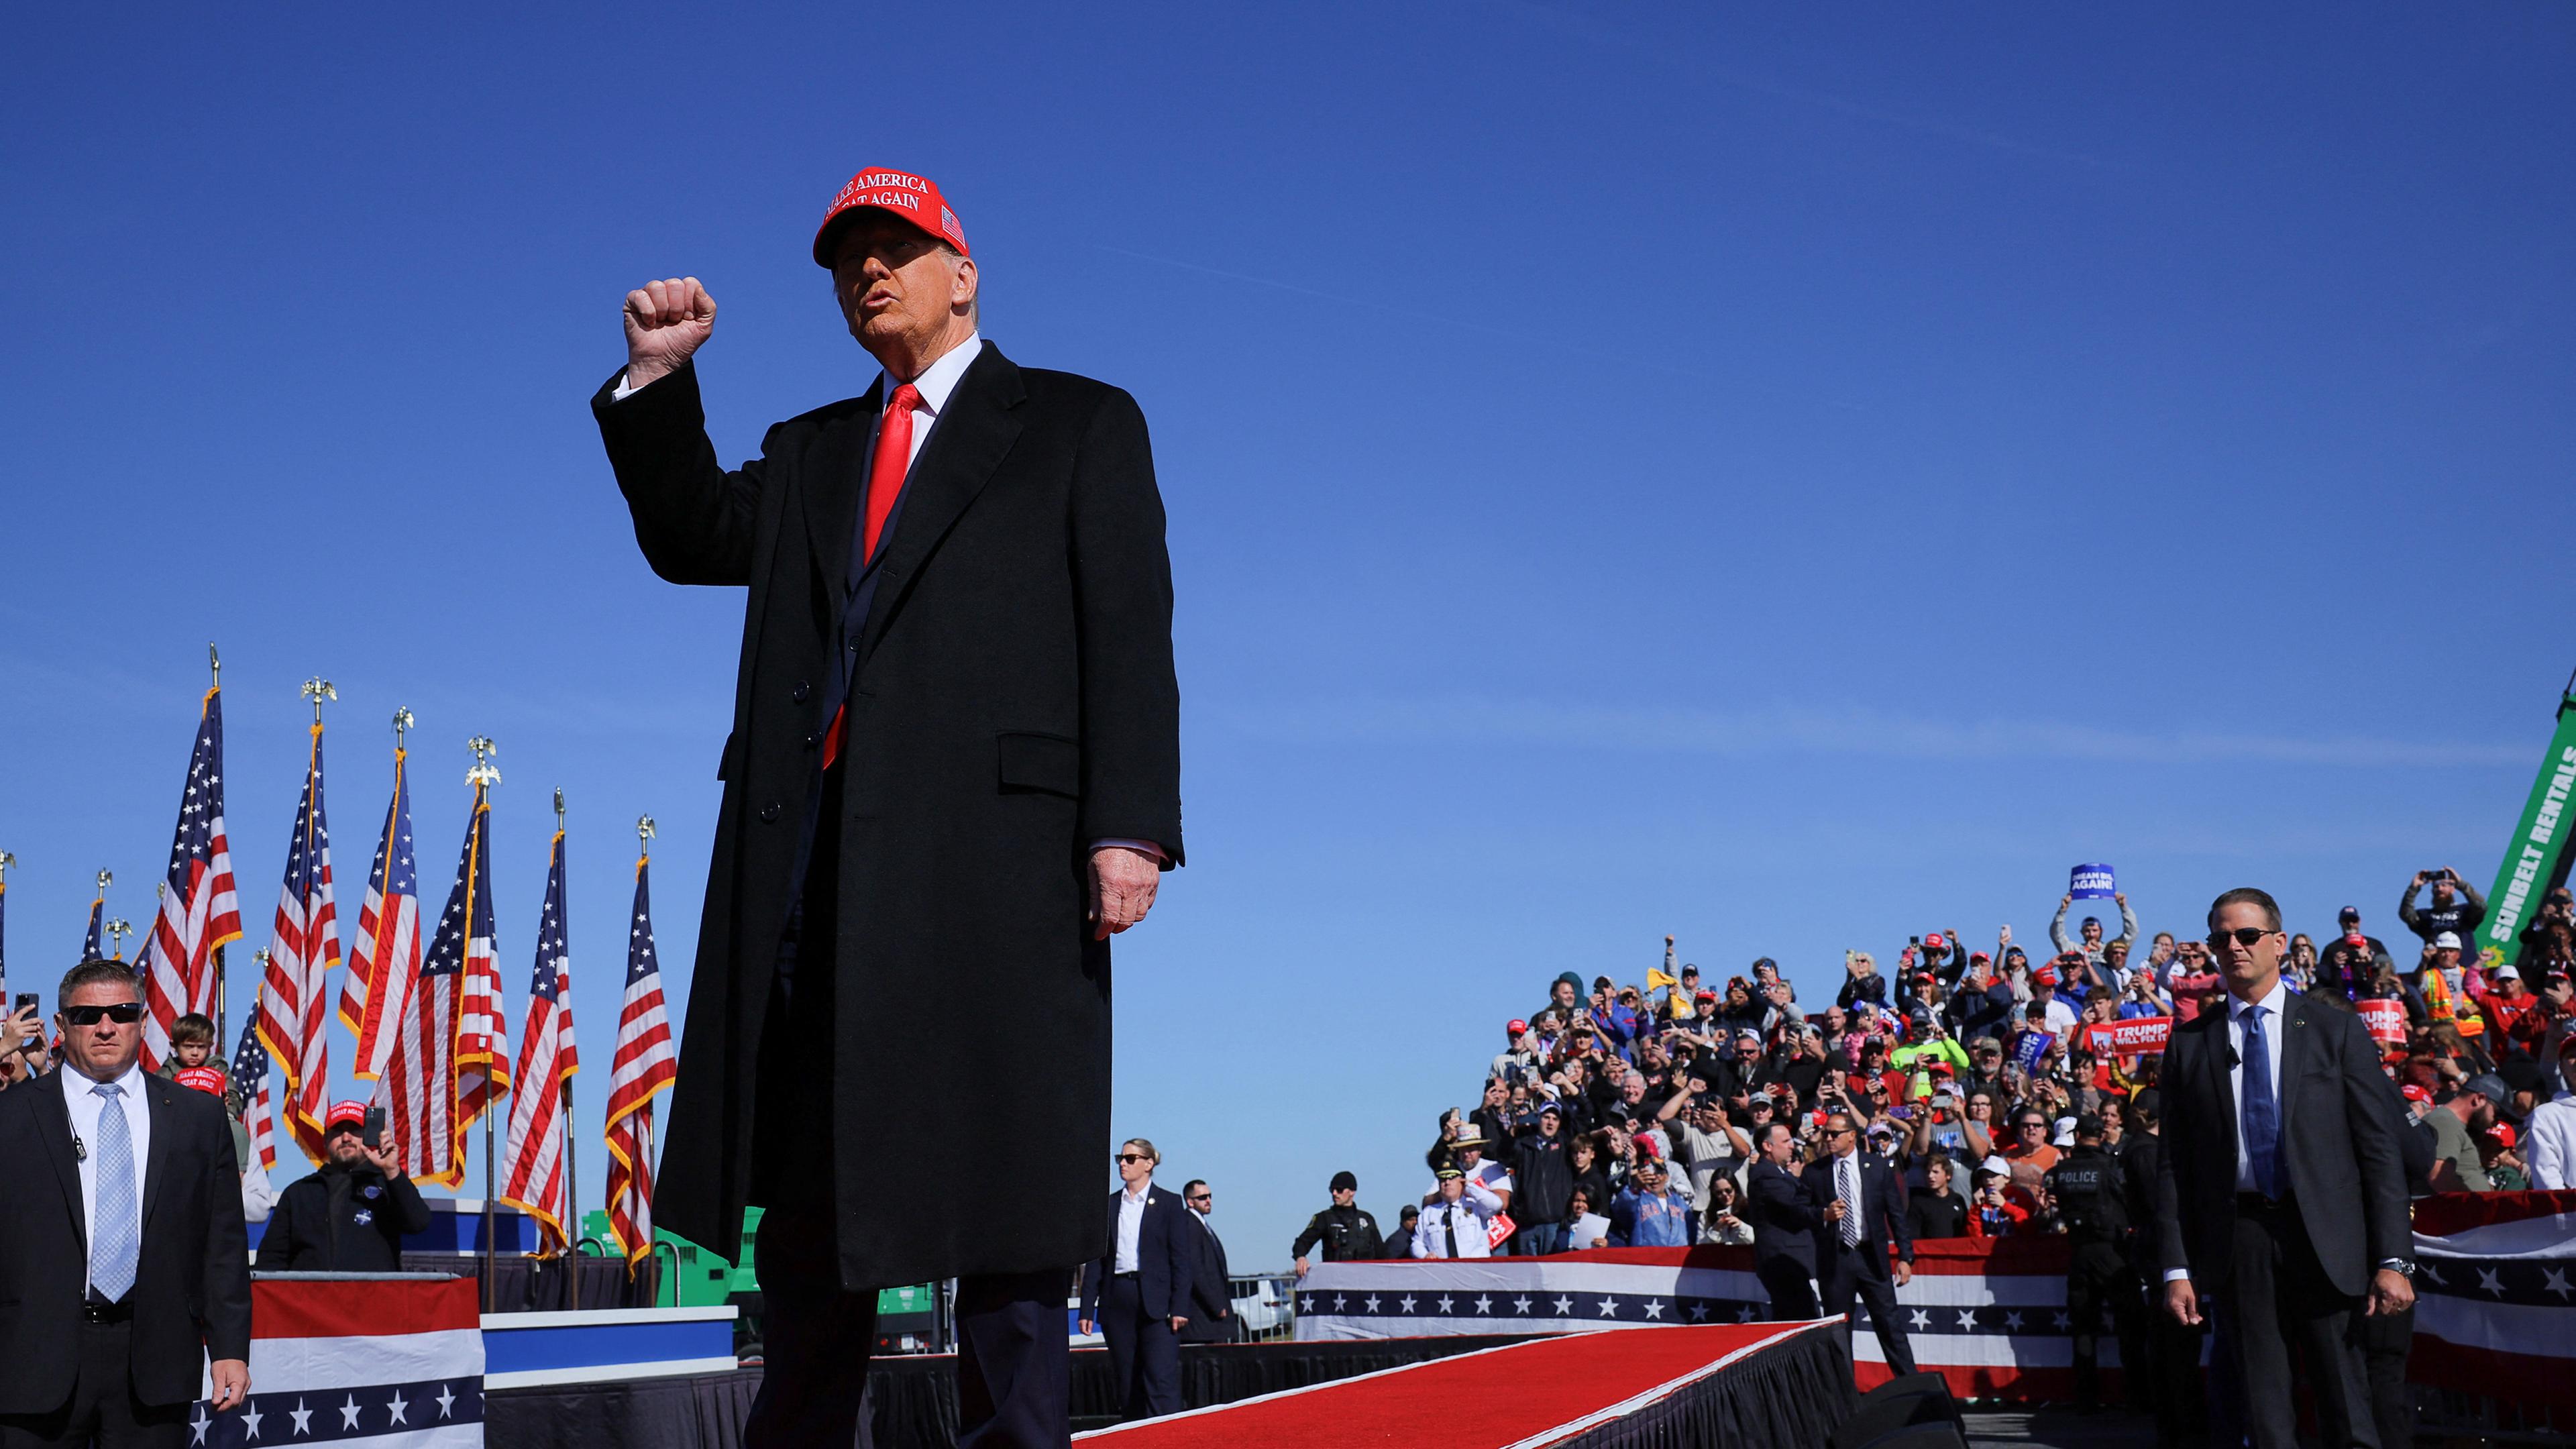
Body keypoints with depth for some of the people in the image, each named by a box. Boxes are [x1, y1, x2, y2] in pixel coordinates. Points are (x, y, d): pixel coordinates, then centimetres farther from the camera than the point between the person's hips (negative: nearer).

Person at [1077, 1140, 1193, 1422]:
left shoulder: (1169, 1204, 4)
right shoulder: (1108, 1205, 13)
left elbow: (1181, 1259, 0)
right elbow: (1096, 1259, 10)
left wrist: (1179, 1307, -9)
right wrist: (1087, 1308, 3)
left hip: (1156, 1301, -4)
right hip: (1117, 1301, 4)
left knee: (1162, 1383, -11)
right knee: (1126, 1384, 6)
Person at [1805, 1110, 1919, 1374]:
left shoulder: (1878, 1167, 1)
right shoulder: (1814, 1172, 2)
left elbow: (1896, 1214, 3)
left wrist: (1905, 1256, -2)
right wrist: (1824, 1215, -17)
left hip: (1871, 1256, -1)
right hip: (1834, 1259, 1)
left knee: (1889, 1324, 0)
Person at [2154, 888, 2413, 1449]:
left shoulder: (2338, 1031, 5)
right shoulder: (2190, 1044, 8)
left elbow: (2380, 1150, 2)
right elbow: (2173, 1164, 7)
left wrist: (2393, 1259, -6)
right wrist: (2176, 1267, 1)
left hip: (2326, 1238, -1)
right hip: (2237, 1242, 1)